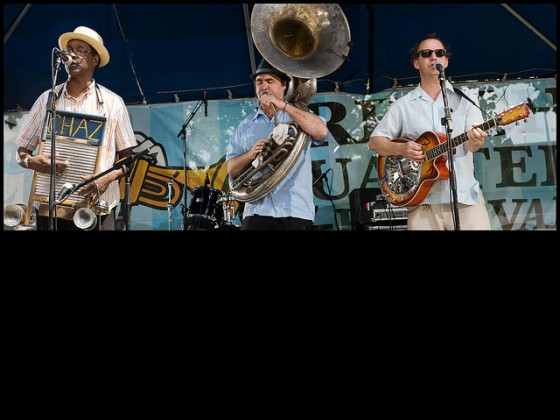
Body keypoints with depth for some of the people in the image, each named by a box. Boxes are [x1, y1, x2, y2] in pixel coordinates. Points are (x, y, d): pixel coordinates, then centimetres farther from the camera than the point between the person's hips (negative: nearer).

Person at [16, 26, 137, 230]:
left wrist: (108, 178, -12)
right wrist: (33, 162, -10)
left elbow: (127, 157, 7)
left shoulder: (112, 103, 7)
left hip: (97, 208, -1)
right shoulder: (47, 99, 10)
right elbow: (22, 152, 12)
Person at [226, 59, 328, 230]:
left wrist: (284, 106, -13)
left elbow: (321, 131, -13)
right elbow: (232, 169, 13)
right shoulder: (246, 126, 17)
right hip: (257, 211, 2)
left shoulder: (299, 114, 10)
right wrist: (250, 155, -8)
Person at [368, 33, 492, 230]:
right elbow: (374, 141, 9)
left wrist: (475, 141, -28)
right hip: (423, 201, 0)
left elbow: (471, 143, -4)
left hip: (466, 199, 0)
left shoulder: (464, 99, 9)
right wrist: (401, 149, -10)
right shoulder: (403, 105, 10)